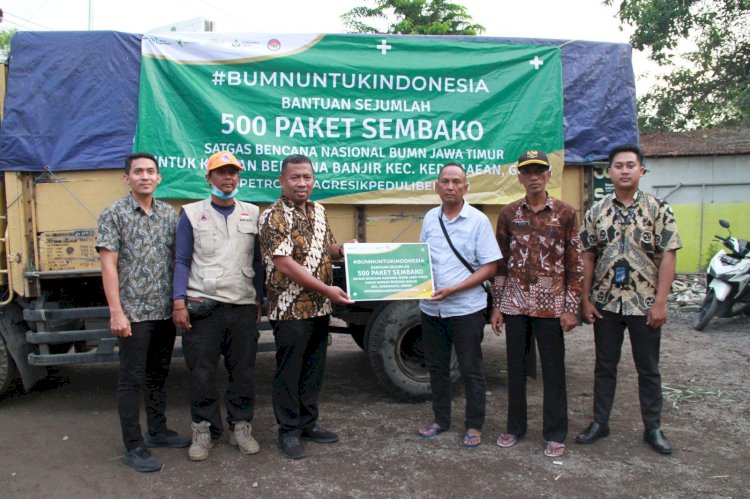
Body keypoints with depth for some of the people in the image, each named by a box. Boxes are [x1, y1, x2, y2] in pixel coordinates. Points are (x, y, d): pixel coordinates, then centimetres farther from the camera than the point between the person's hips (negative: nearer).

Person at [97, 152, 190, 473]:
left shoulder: (169, 214, 8)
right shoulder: (114, 214, -5)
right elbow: (108, 265, -9)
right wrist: (116, 311, -15)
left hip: (166, 311, 5)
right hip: (133, 313, -5)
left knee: (158, 375, 17)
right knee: (132, 379, 2)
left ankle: (158, 431, 31)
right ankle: (134, 448, 12)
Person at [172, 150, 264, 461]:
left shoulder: (252, 213, 11)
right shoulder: (192, 214, 5)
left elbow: (257, 261, 13)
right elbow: (182, 261, 2)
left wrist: (259, 301, 9)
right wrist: (180, 302, -8)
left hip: (243, 307, 2)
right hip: (202, 306, -2)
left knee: (243, 371, 8)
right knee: (202, 373, 4)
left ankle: (241, 427, 23)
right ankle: (204, 431, 19)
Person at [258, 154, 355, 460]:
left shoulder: (318, 210, 11)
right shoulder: (275, 216, -13)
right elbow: (284, 264, -21)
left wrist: (344, 248, -2)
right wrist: (327, 289, -23)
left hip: (320, 308, 7)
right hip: (291, 309, -7)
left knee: (314, 369, 16)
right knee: (289, 371, 4)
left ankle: (308, 423, 30)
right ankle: (289, 431, 18)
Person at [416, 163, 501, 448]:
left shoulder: (478, 220, -8)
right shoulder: (430, 218, 7)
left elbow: (489, 267, -11)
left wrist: (453, 290, -19)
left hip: (466, 308, -5)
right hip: (430, 308, 5)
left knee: (470, 370, 5)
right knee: (436, 367, 15)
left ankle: (474, 426, 20)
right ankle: (441, 419, 31)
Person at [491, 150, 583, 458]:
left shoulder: (565, 213, -2)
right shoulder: (509, 213, 5)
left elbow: (575, 264, -2)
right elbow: (500, 262, 7)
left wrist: (571, 308, -6)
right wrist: (496, 305, 4)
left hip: (551, 305, -2)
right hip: (515, 303, 2)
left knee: (553, 370, 6)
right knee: (515, 367, 11)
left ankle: (555, 434, 20)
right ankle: (515, 427, 27)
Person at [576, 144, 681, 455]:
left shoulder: (658, 209, -4)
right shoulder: (596, 212, 4)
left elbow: (668, 257, -7)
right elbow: (588, 258, 6)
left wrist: (660, 301, -13)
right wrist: (585, 299, 1)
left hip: (645, 304, -2)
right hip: (606, 303, 2)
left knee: (648, 369, 10)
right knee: (605, 366, 12)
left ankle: (653, 428, 25)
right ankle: (600, 423, 25)